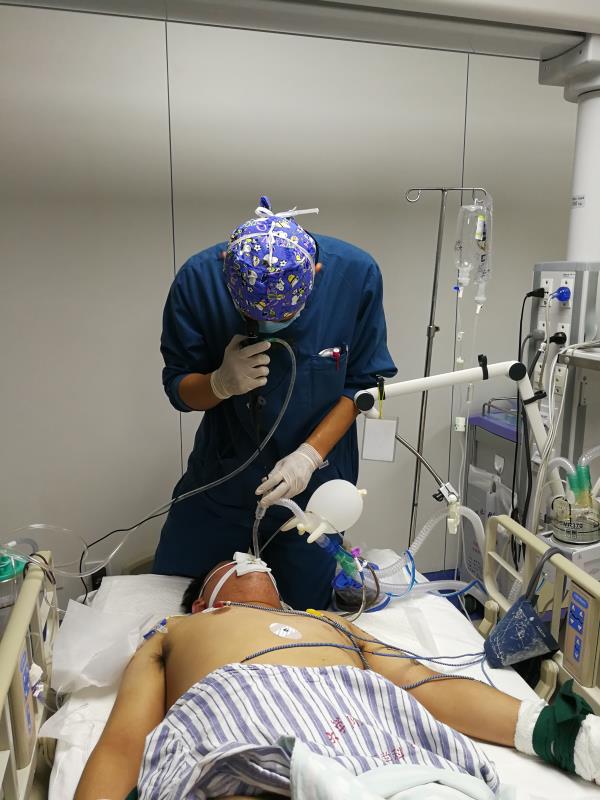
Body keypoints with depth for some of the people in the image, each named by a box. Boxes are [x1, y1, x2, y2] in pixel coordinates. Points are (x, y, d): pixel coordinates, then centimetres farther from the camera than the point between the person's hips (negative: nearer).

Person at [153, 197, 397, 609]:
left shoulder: (356, 274, -19)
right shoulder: (199, 278, -18)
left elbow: (362, 382, -8)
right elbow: (178, 388, -7)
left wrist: (310, 454, -19)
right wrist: (222, 383, -29)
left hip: (313, 482, 0)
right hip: (222, 473, 1)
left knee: (301, 609, 14)